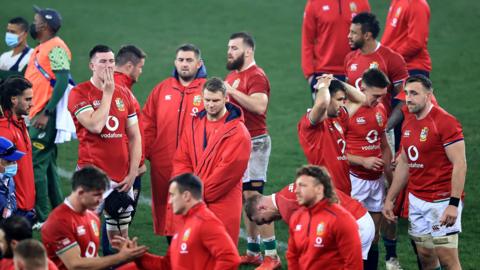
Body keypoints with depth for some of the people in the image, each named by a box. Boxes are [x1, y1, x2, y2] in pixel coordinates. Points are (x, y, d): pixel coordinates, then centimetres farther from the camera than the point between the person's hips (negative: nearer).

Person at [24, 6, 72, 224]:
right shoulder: (41, 49, 17)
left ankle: (41, 217, -7)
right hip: (36, 116, 10)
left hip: (45, 117, -10)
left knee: (36, 163, -10)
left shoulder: (55, 48, -14)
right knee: (47, 165, 14)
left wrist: (46, 113, -24)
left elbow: (62, 81, -21)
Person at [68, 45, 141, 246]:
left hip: (122, 177, 5)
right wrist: (107, 93, -10)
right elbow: (95, 126, -20)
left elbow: (135, 137, 12)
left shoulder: (124, 94, 11)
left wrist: (132, 173, 2)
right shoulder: (79, 93, -5)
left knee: (121, 233, 11)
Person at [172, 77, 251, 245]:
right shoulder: (194, 126, 13)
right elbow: (181, 161, 11)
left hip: (222, 203, -5)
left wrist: (200, 192, -11)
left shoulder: (237, 132, -6)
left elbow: (229, 169, -12)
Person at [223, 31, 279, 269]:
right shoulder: (232, 75, 16)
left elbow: (259, 105, -29)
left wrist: (232, 91, -27)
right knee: (246, 198, 12)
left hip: (254, 142, -9)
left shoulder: (256, 76, -13)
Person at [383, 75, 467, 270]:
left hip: (442, 201, -7)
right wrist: (389, 199, 19)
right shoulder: (408, 122, 11)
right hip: (416, 200, 8)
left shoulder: (445, 122, -14)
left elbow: (460, 164, -17)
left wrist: (454, 204, -23)